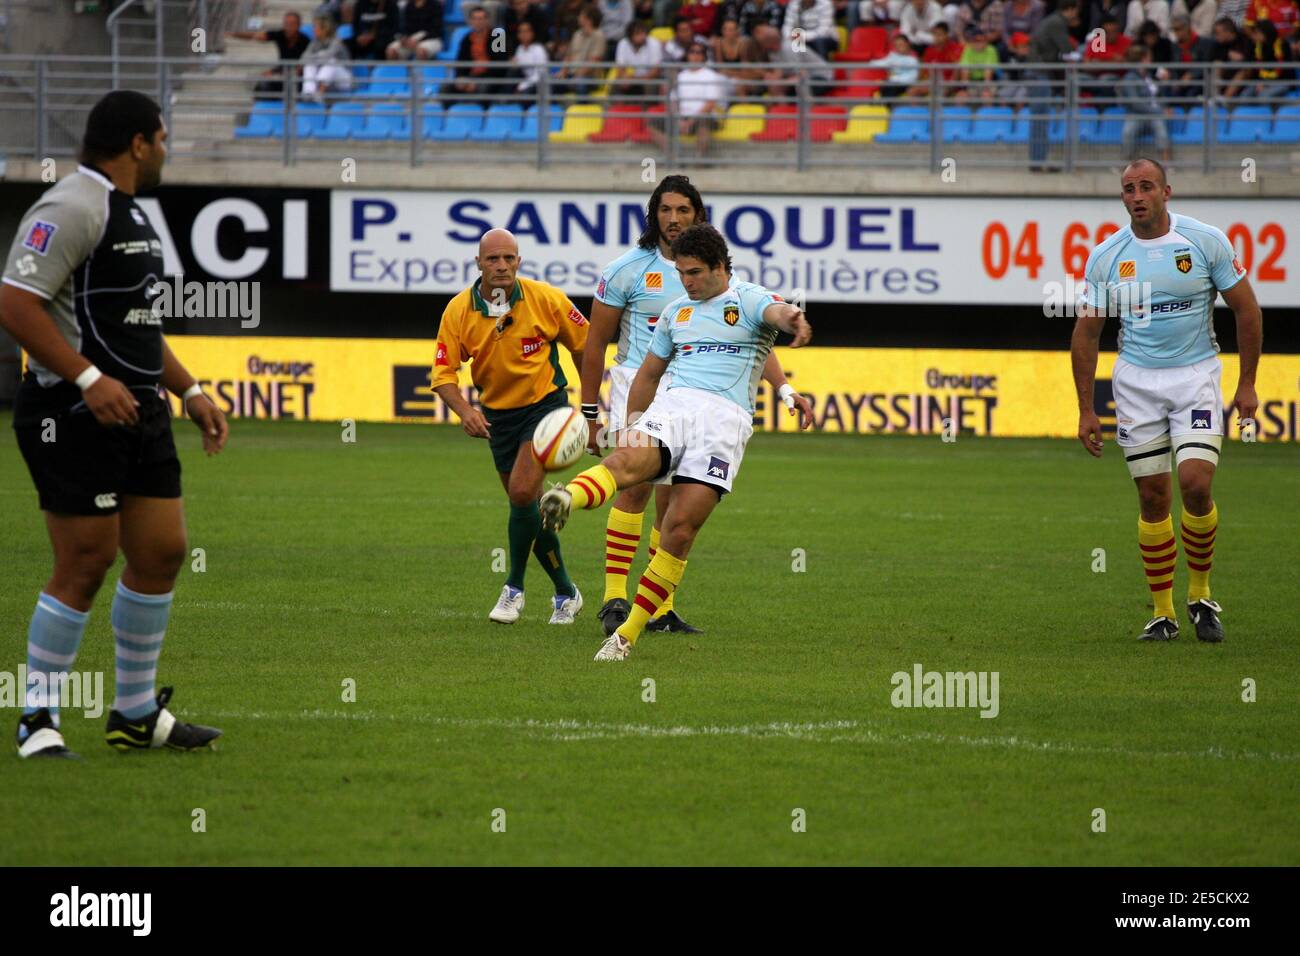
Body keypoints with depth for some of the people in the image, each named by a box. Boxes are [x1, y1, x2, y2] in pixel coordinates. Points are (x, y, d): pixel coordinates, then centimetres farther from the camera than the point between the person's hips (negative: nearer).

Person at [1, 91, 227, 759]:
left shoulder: (130, 214, 18)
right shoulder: (71, 209, -14)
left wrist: (189, 391, 22)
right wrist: (90, 379, -25)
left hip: (138, 412, 10)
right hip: (74, 419, -10)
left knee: (162, 552, 9)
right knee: (85, 565, -8)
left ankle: (137, 714, 20)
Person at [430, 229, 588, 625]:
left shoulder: (545, 299, -14)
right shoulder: (458, 311, -10)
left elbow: (583, 344, 0)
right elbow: (443, 373, -10)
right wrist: (464, 410, -29)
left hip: (544, 403, -4)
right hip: (497, 412, 4)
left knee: (522, 491, -21)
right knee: (529, 506, 9)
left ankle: (515, 588, -7)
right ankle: (565, 592, 24)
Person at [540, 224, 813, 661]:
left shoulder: (748, 300, 5)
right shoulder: (675, 312, 24)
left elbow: (776, 311, -19)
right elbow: (648, 373, 34)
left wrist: (792, 318, -43)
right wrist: (631, 423, 30)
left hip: (725, 416, -4)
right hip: (672, 406, 4)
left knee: (680, 530, -12)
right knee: (626, 460, -31)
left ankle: (626, 636, -4)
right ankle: (566, 499, -64)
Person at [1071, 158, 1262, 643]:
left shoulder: (1206, 241, -6)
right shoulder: (1106, 257, -2)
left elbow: (1246, 308, 2)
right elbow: (1086, 332, 6)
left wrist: (1247, 383, 0)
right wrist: (1086, 409, 3)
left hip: (1196, 375, -2)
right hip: (1136, 380, 2)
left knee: (1195, 484, -16)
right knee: (1153, 497, 0)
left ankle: (1200, 593, 6)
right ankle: (1163, 613, 10)